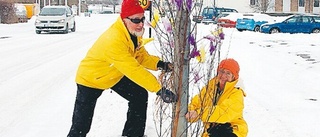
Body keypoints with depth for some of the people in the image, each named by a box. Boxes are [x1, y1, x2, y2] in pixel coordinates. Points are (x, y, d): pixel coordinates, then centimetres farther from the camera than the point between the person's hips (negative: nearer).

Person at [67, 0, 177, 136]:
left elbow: (141, 56, -2)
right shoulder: (114, 40, -40)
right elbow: (134, 70, -40)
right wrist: (159, 90, -40)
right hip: (90, 79, -8)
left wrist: (159, 64, -22)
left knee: (140, 96, 5)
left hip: (115, 75, 8)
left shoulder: (134, 33, -12)